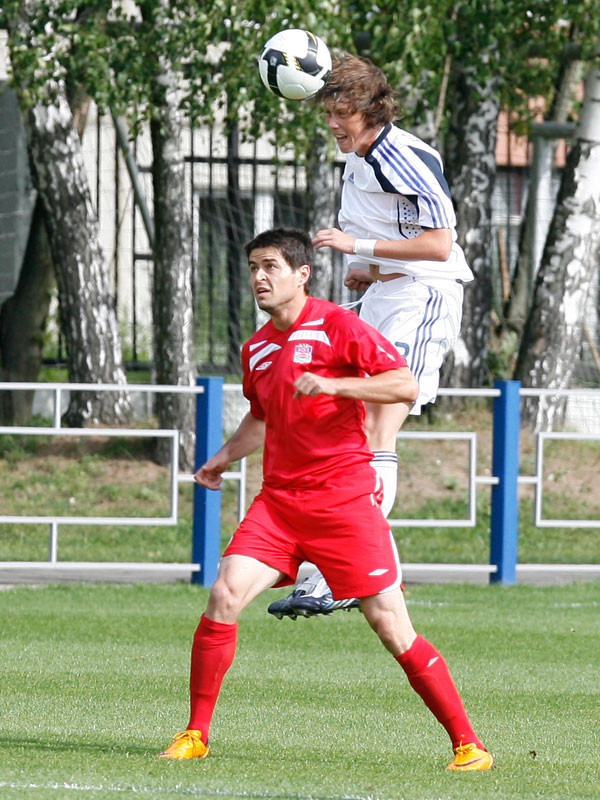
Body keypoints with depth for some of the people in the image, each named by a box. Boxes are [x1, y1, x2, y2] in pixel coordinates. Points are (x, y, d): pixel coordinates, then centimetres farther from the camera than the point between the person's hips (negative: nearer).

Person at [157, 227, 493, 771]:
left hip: (345, 496, -5)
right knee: (225, 594, -13)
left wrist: (333, 384, -22)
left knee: (391, 624, -8)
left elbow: (405, 385, -12)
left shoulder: (337, 326, -6)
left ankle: (467, 743, 1)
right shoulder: (256, 349, 14)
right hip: (279, 497, 5)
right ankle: (195, 735, -2)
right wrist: (224, 459, 20)